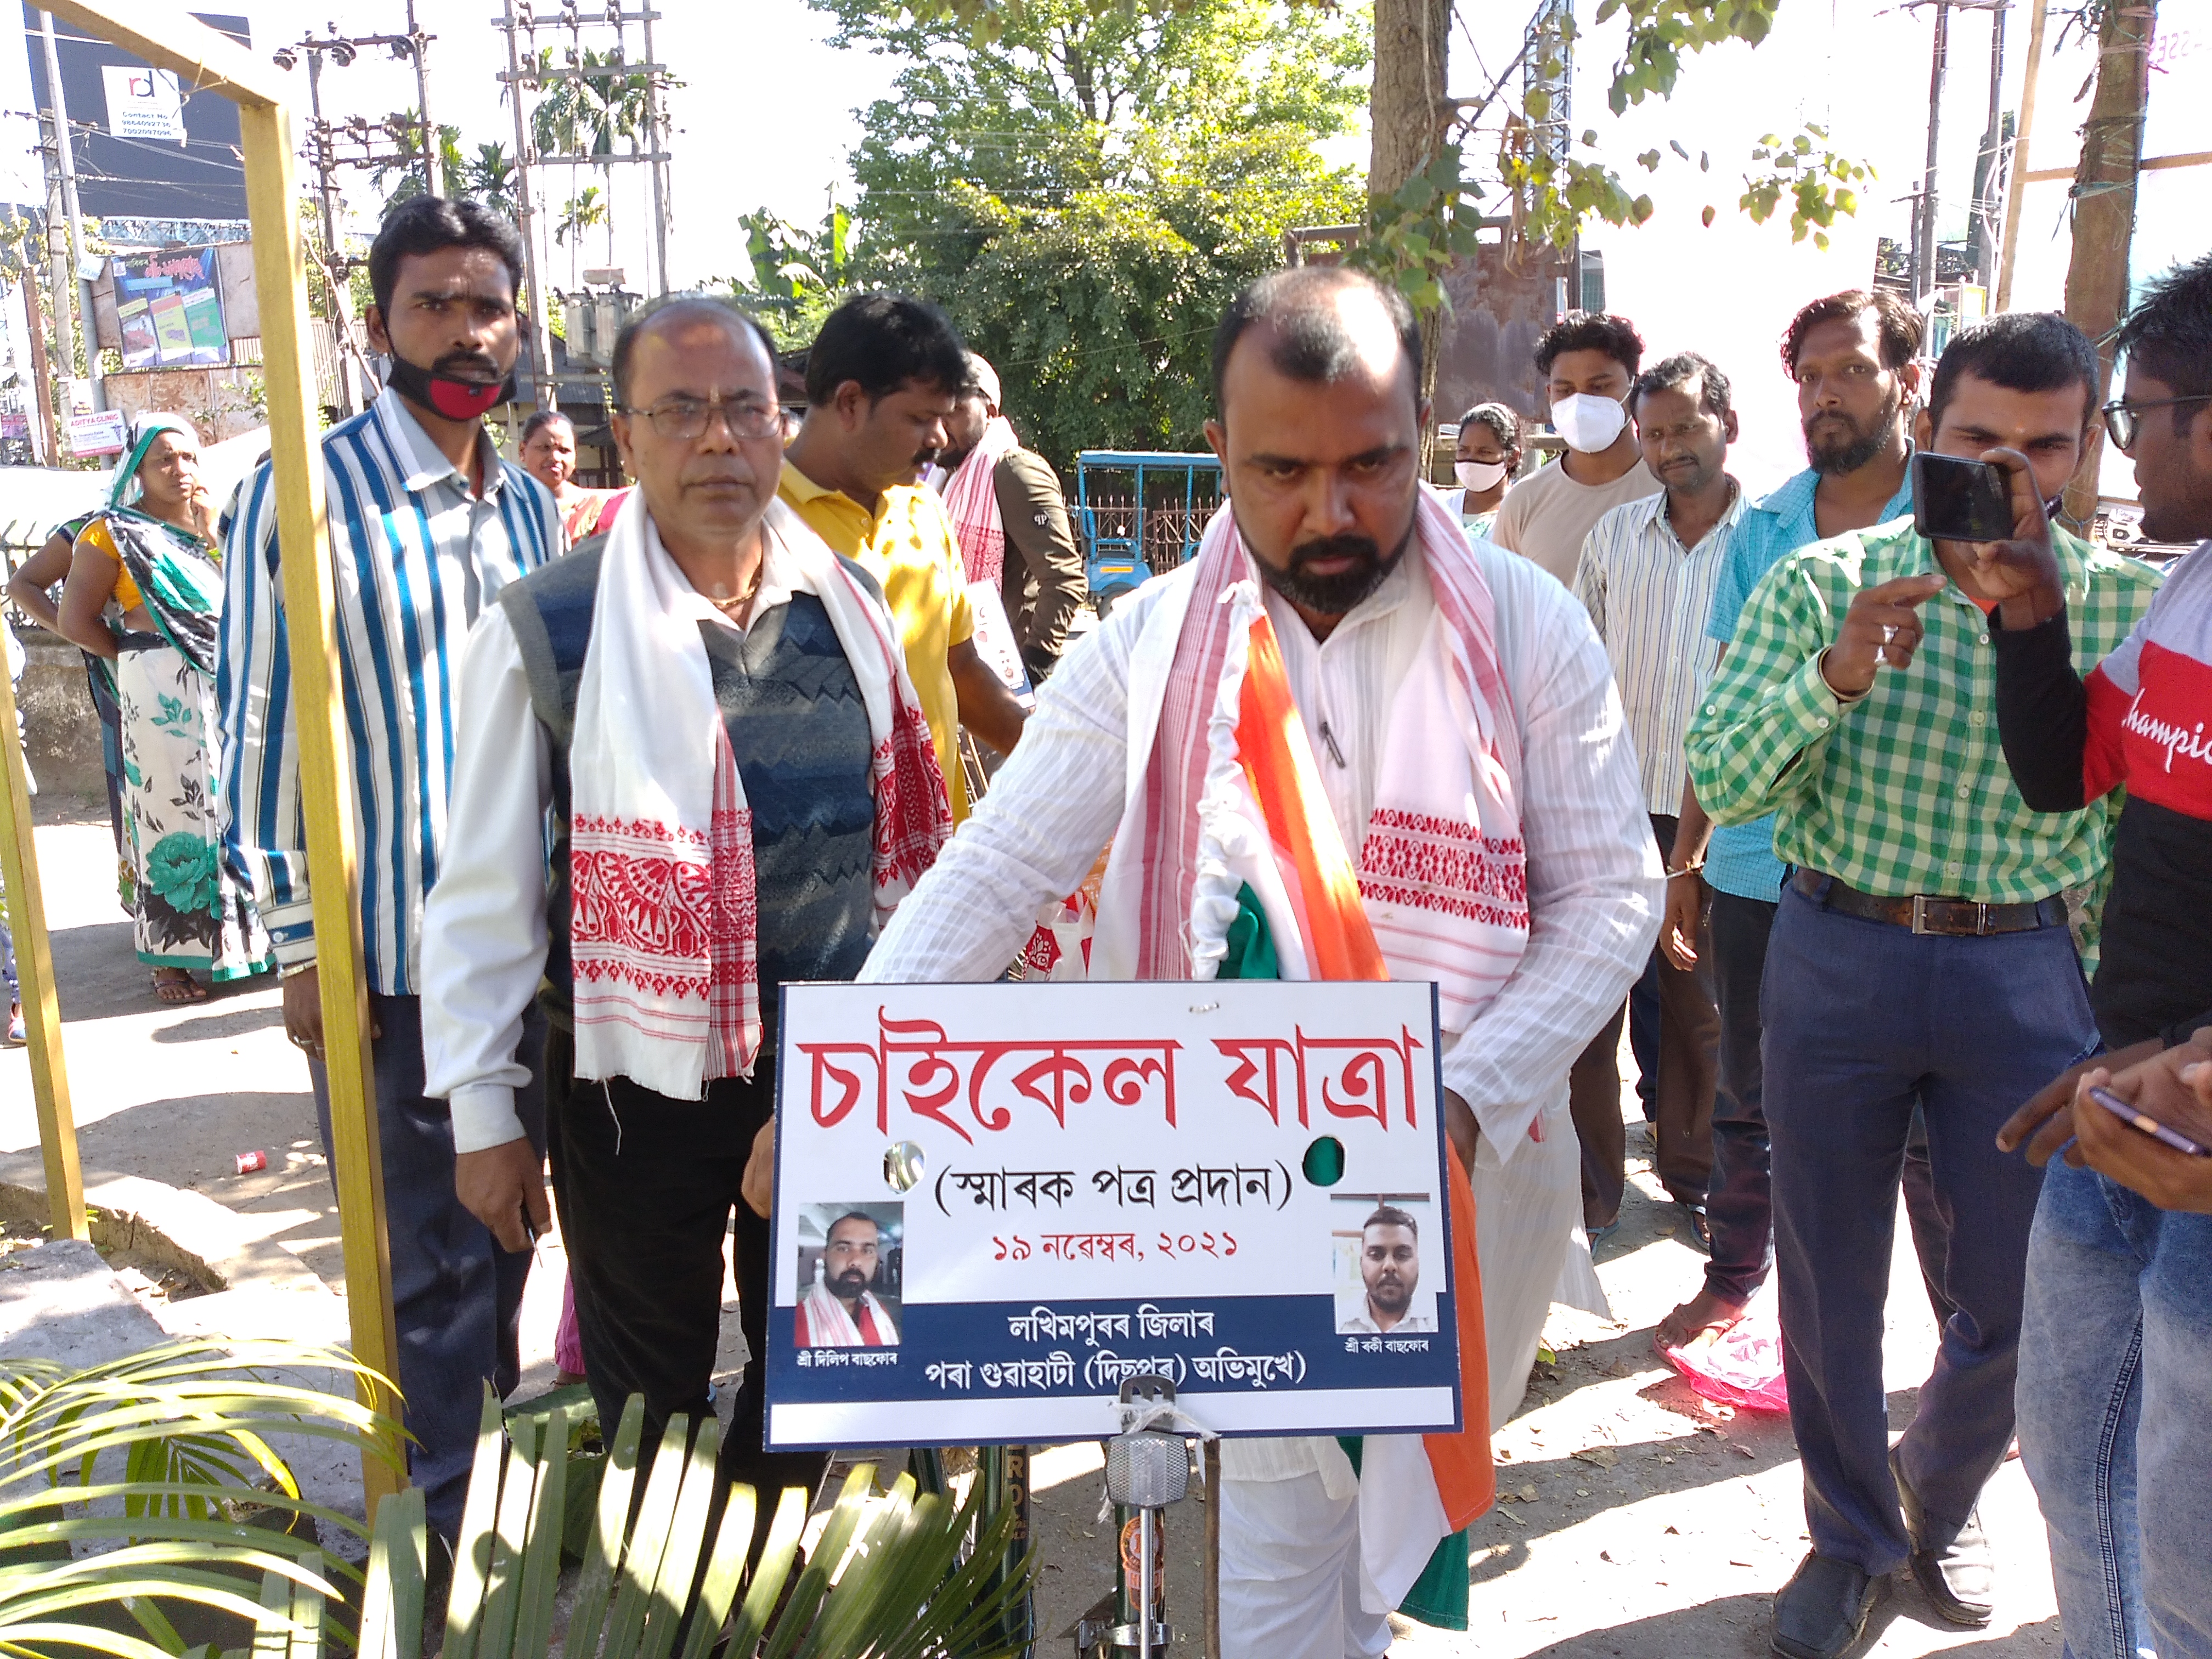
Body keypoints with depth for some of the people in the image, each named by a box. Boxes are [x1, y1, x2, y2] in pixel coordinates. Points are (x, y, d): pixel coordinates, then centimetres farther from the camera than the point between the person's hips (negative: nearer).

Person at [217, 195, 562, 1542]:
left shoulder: (531, 505, 9)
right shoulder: (307, 497, -9)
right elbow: (266, 732, -8)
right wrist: (303, 945, -10)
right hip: (391, 954, -5)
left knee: (509, 1226, 18)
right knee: (425, 1258, 7)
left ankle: (508, 1453, 37)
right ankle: (441, 1519, 25)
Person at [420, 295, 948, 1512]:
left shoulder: (848, 602, 1)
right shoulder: (545, 629, -11)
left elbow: (907, 837, 8)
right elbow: (485, 888, -7)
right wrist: (482, 1112, -7)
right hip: (638, 1081, -3)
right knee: (652, 1405, 16)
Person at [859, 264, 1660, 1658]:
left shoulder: (1525, 627, -7)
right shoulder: (1152, 641, -4)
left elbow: (1611, 894, -4)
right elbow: (997, 872, -5)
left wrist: (1469, 1094, -17)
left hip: (1462, 1164, 0)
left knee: (1408, 1472, 16)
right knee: (1280, 1499, 10)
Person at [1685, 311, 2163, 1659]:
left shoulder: (2130, 603, -3)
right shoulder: (1823, 585, -6)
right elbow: (1722, 783, -15)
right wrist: (1838, 676, -27)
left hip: (2024, 970, 1)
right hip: (1838, 956, -1)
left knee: (2027, 1296, 11)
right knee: (1831, 1285, 11)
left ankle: (1943, 1499, 42)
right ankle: (1853, 1536, 35)